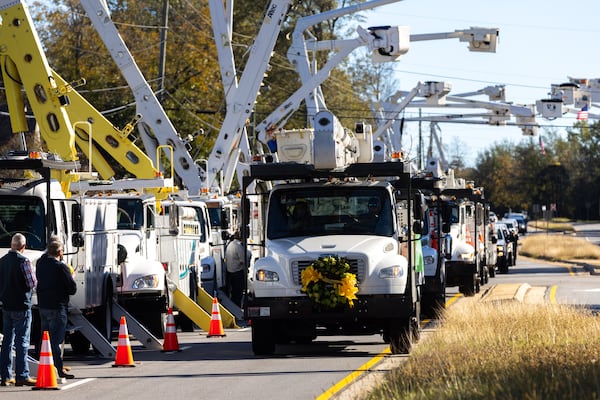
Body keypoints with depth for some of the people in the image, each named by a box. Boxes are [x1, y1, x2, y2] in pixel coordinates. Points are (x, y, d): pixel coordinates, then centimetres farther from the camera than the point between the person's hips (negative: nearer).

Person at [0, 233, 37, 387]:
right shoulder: (23, 261, -14)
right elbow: (32, 283, -15)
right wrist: (30, 287, 5)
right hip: (21, 305, -6)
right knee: (22, 342, -4)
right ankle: (22, 376, -6)